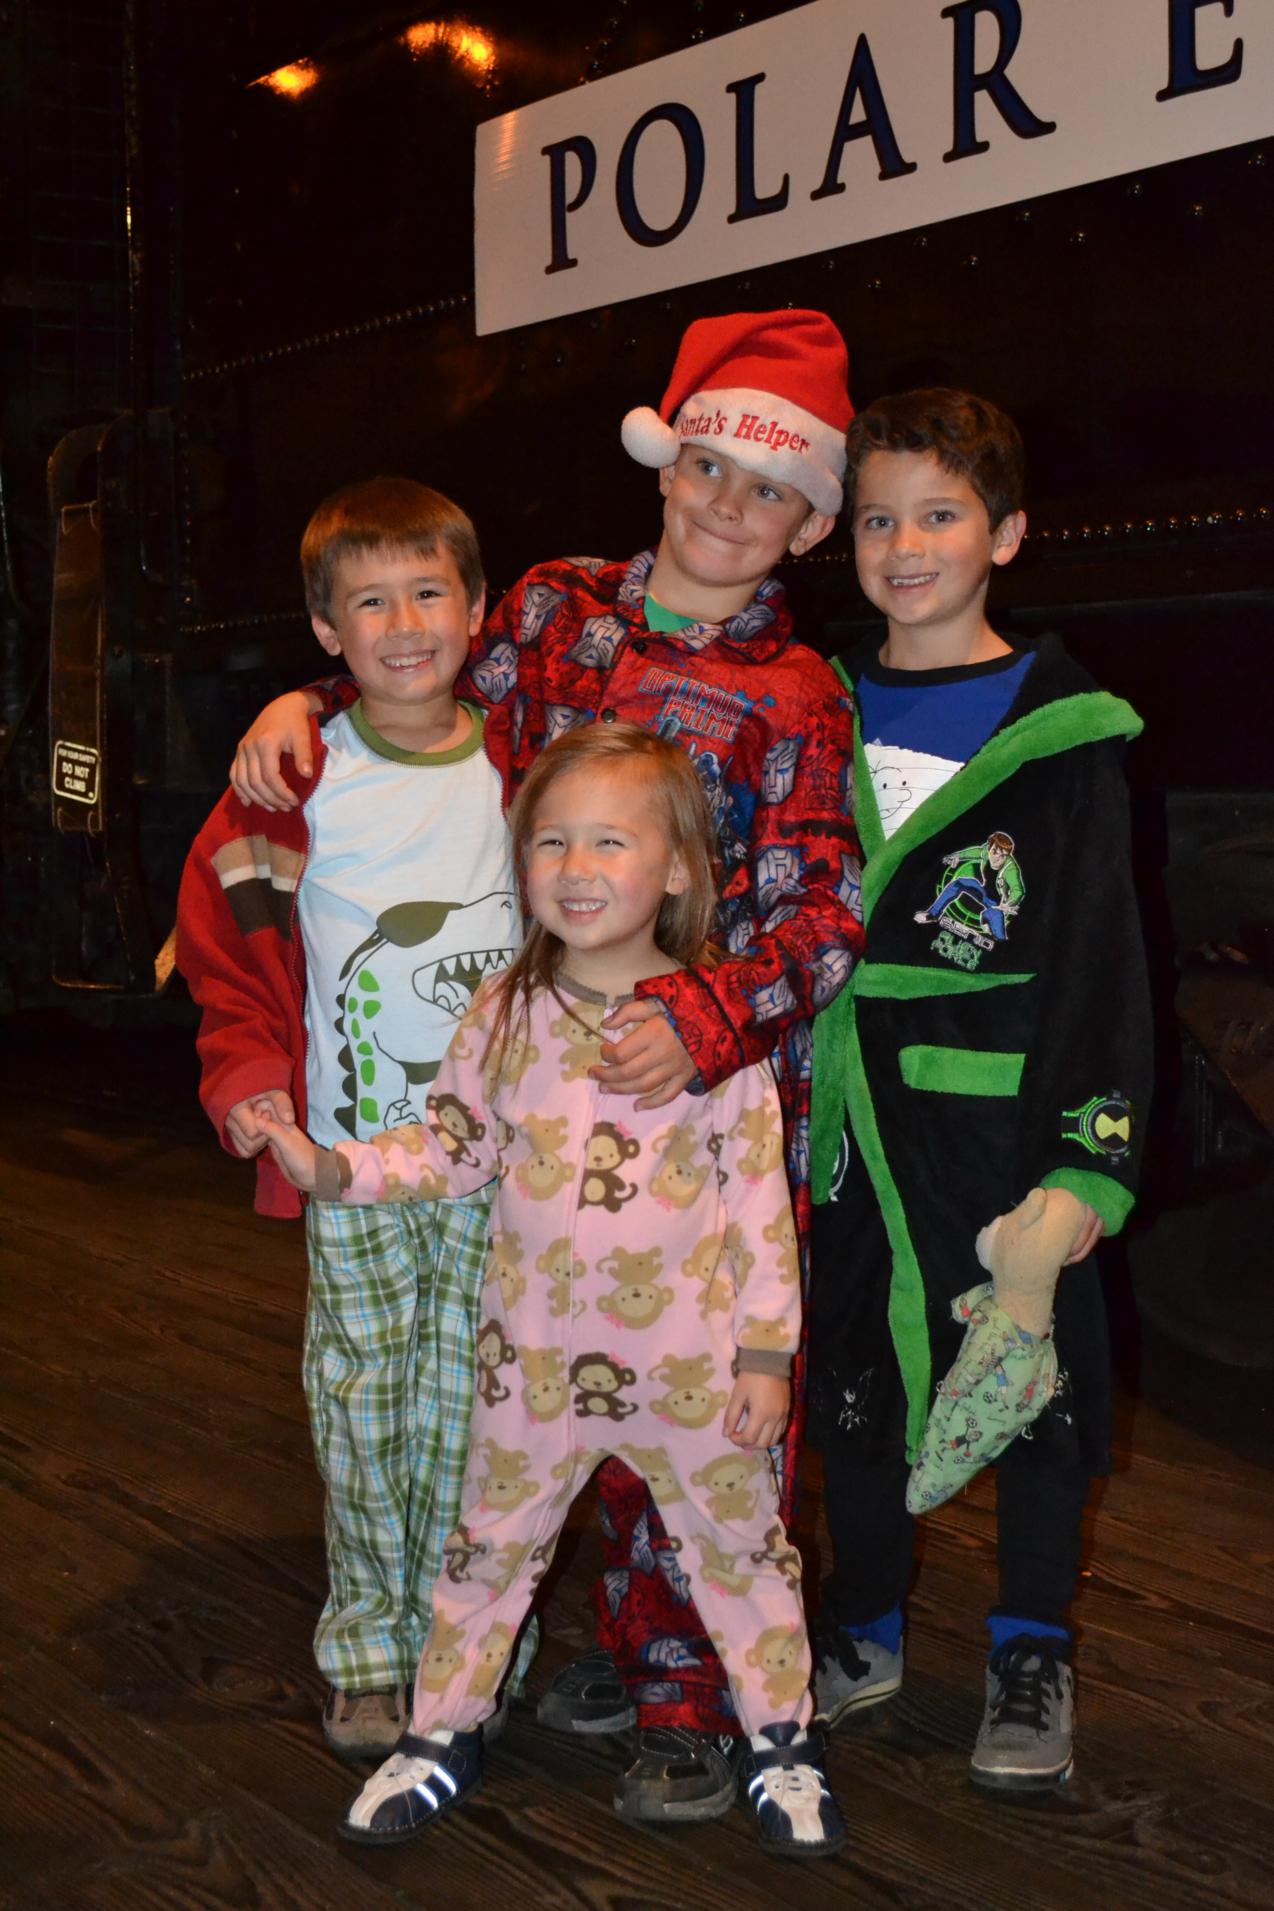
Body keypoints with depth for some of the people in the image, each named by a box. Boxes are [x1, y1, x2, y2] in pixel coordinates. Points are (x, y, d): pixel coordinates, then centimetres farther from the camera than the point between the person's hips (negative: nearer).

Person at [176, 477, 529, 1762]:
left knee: (472, 1412, 5)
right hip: (352, 1152, -1)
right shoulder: (300, 777, -2)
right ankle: (368, 1655, 20)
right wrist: (246, 1073, -5)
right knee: (361, 1403, 6)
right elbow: (225, 931, 5)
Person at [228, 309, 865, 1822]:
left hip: (726, 1087, -3)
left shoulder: (798, 698, -4)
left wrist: (704, 1018, -27)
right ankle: (635, 1630, 29)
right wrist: (307, 704, 4)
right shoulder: (559, 608, 7)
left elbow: (817, 915, -10)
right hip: (563, 1073, 4)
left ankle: (704, 1695, 11)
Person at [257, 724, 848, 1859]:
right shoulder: (506, 1014, -3)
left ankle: (783, 1739, 30)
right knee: (492, 1545, 15)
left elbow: (761, 1192, -7)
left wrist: (767, 1348, -7)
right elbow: (451, 1151, 5)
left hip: (690, 1360, -2)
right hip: (538, 1354, 2)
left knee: (738, 1544, 12)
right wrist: (329, 1167, -9)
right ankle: (444, 1736, 33)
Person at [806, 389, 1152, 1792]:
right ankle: (865, 1629, 30)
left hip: (1003, 1109, -4)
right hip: (850, 1112, 4)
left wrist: (1085, 1153, -13)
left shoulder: (1059, 727, -4)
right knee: (850, 1368, 13)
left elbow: (1100, 952, -7)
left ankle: (1032, 1653, 23)